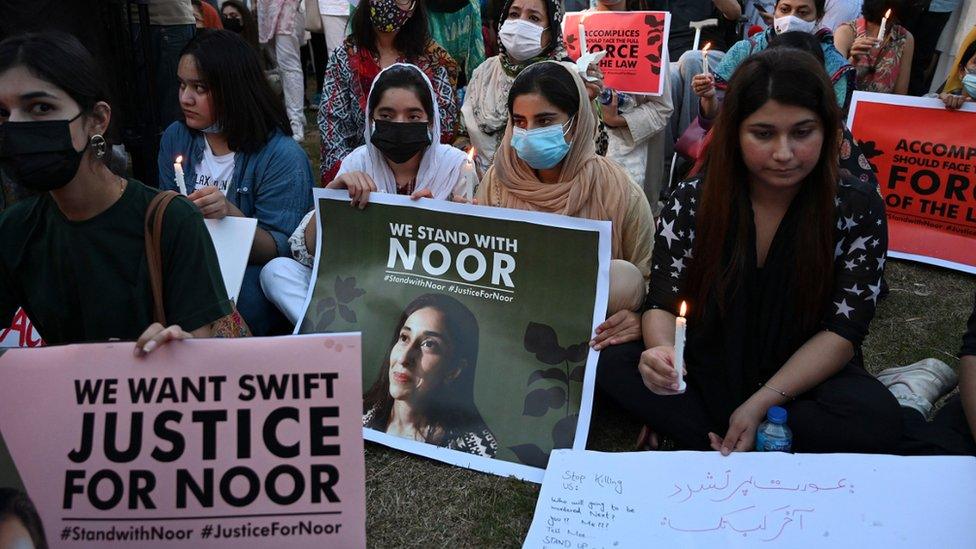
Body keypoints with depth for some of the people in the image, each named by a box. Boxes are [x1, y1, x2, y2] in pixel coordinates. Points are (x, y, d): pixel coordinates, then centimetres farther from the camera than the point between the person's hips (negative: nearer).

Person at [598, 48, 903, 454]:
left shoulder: (857, 209, -10)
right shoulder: (692, 203, -8)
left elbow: (843, 331, -12)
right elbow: (663, 304, -9)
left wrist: (760, 404, -23)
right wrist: (661, 351, -34)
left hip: (802, 378, 0)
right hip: (707, 371, 1)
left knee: (874, 420, -32)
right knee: (609, 360, -24)